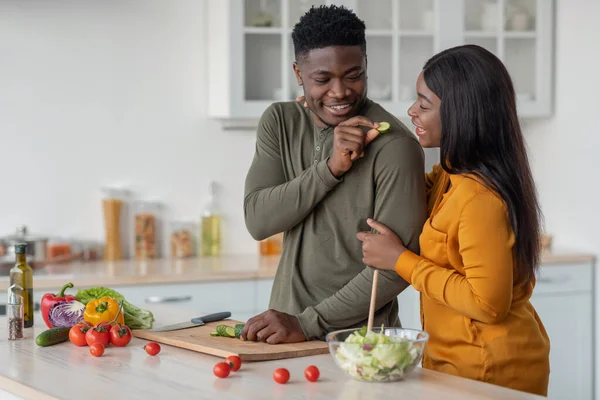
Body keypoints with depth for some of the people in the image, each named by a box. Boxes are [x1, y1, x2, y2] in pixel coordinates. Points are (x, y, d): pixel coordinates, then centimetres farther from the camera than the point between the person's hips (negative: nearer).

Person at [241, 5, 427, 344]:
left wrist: (308, 323, -17)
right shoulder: (279, 123, 3)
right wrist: (331, 168, -18)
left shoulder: (395, 146, -14)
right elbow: (258, 220, -7)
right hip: (287, 330, 5)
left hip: (359, 339, -4)